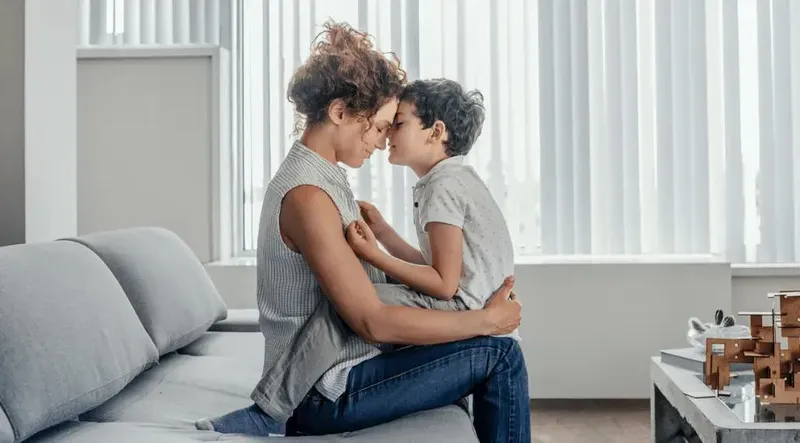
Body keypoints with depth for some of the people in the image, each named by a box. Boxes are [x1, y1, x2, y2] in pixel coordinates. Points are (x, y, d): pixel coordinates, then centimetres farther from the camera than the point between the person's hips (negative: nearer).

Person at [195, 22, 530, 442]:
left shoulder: (322, 178, 9)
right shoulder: (307, 195, -21)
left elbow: (366, 284, 11)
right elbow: (373, 322, -23)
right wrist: (486, 319, -15)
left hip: (325, 381, 10)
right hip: (327, 392, -10)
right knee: (500, 355, -8)